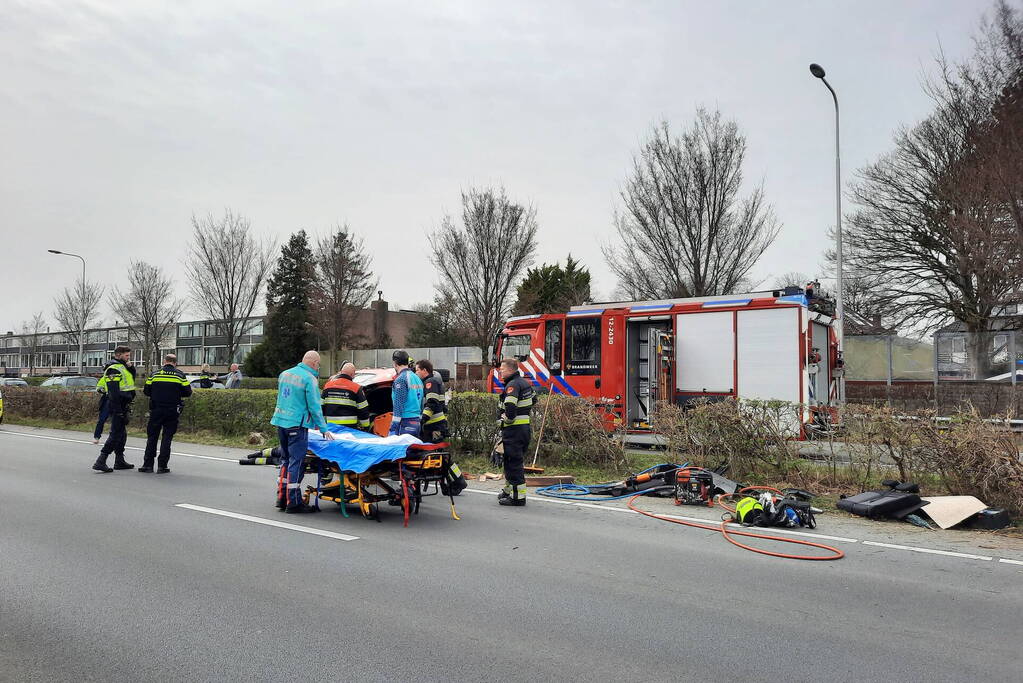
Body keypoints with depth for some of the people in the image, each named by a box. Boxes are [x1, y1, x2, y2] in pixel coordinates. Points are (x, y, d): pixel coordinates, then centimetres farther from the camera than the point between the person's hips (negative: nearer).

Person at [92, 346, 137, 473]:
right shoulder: (114, 369, -14)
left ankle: (119, 461, 24)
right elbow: (114, 392, -20)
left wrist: (131, 367, 3)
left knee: (122, 434, 16)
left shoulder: (123, 367, 17)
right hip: (118, 406, -10)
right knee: (116, 434, -10)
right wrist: (118, 411, -23)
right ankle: (100, 461, -10)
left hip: (123, 406, 10)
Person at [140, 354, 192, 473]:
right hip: (172, 411, -1)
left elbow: (146, 391, 5)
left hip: (156, 411, 1)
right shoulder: (180, 375, -1)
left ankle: (148, 465, 11)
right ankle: (162, 466, 3)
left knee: (152, 437, 11)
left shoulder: (155, 374, 2)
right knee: (167, 438, 4)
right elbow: (187, 392, 0)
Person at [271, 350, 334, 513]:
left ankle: (282, 498, 23)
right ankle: (293, 502, 1)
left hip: (280, 421, 8)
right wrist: (323, 429, -4)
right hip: (297, 425, -8)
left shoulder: (284, 374, 12)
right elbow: (314, 407, -12)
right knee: (296, 462, -2)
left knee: (285, 460, 18)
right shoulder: (309, 379, -12)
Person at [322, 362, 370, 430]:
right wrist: (366, 427, 6)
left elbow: (321, 406, 11)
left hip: (330, 425, 4)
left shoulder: (328, 385, 7)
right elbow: (363, 410, -5)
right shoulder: (356, 388, -7)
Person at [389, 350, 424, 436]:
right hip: (416, 422, 8)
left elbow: (398, 405, -16)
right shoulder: (417, 378, 15)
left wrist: (393, 427, -15)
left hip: (405, 422, -8)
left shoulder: (400, 379, -11)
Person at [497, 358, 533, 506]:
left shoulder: (512, 385, -16)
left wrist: (507, 420, -12)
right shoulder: (525, 383, 14)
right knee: (518, 462, 19)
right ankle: (509, 491, 31)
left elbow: (510, 407, -29)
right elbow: (532, 400, 27)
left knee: (513, 463, -5)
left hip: (514, 429, -10)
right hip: (526, 428, 10)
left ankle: (518, 496, -2)